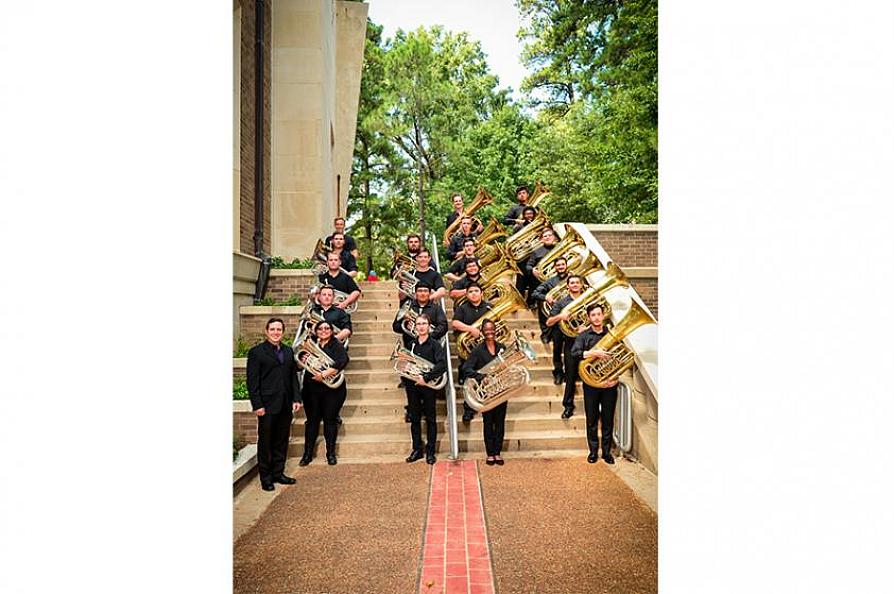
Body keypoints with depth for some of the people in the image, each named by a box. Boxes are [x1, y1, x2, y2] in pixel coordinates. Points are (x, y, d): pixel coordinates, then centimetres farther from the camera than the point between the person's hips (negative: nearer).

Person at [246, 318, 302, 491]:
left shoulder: (288, 351, 11)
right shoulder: (256, 352, -5)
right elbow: (252, 381, -9)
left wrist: (297, 398, 4)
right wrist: (257, 405, -14)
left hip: (286, 405, 5)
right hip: (267, 405, -5)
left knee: (282, 441, 12)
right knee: (265, 442, 6)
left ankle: (278, 473, 24)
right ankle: (265, 477, 17)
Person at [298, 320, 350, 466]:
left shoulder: (337, 346, 0)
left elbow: (342, 361, -19)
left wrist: (325, 374, -27)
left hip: (332, 389, -2)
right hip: (312, 389, 2)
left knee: (330, 420, 3)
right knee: (312, 420, 6)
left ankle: (331, 453, 14)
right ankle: (307, 454, 13)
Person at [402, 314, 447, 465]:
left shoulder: (434, 344, -5)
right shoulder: (411, 344, 8)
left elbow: (442, 364, -18)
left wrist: (426, 377, -24)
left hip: (428, 385, -4)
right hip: (412, 386, 4)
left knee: (430, 418, 5)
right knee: (414, 418, 10)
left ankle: (430, 452, 14)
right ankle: (417, 449, 21)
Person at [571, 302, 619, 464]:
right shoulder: (584, 336, 1)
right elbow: (574, 352, -16)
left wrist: (616, 377, -6)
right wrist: (594, 353, -27)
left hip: (610, 384, 1)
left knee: (608, 419, 8)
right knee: (592, 419, 7)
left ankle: (607, 451, 20)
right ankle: (593, 451, 20)